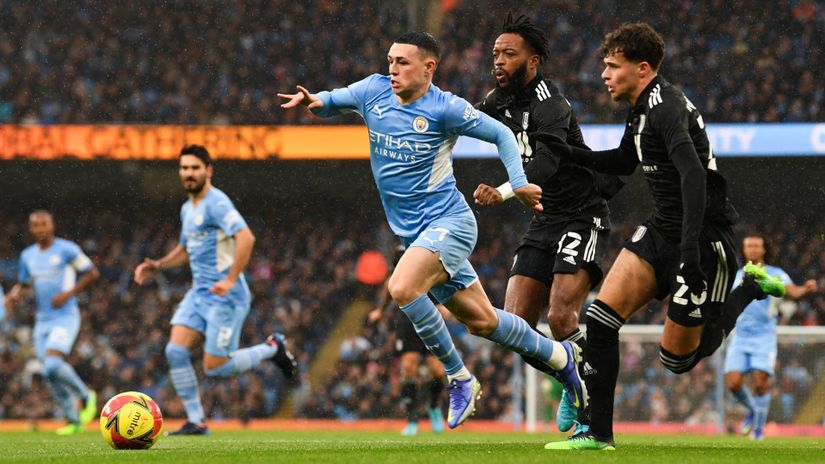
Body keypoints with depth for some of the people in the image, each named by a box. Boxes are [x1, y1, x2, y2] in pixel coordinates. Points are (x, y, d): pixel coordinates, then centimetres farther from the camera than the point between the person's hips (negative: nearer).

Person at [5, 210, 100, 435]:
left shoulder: (66, 250, -7)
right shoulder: (28, 255, 10)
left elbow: (92, 273, -2)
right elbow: (23, 284, 24)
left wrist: (68, 294, -13)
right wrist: (14, 295, 1)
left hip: (65, 317, -6)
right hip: (42, 321, 6)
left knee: (53, 364, -24)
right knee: (51, 376, 4)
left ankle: (85, 395, 0)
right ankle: (74, 420, 18)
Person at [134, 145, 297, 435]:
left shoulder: (216, 203, -14)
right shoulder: (188, 209, 15)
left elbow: (246, 238, -26)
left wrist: (230, 280, -31)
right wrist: (156, 266, 15)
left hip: (225, 296, -8)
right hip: (199, 294, 8)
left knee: (215, 368, -8)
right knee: (176, 351, -8)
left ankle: (272, 349, 15)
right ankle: (196, 422, -1)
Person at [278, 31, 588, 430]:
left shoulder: (445, 108, -13)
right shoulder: (374, 91, 2)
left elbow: (501, 134, -2)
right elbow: (331, 102, 16)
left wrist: (518, 184, -12)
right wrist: (314, 101, -7)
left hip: (447, 220, -7)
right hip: (415, 233, 7)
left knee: (402, 288, -30)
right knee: (480, 321, 11)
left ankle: (459, 379, -15)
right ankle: (558, 356, 32)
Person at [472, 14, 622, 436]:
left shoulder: (549, 104, -20)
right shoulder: (498, 103, 6)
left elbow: (546, 163, -37)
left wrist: (503, 192, -52)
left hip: (581, 217, -8)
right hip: (544, 222, 8)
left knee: (561, 318, -21)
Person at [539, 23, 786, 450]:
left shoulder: (666, 106, -20)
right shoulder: (640, 109, 10)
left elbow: (693, 174, -32)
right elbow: (624, 162, 29)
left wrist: (690, 246, -40)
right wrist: (571, 153, 13)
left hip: (703, 237, -9)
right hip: (661, 229, 9)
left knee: (678, 358, 1)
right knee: (601, 316, -8)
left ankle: (752, 288, 21)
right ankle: (598, 433, -2)